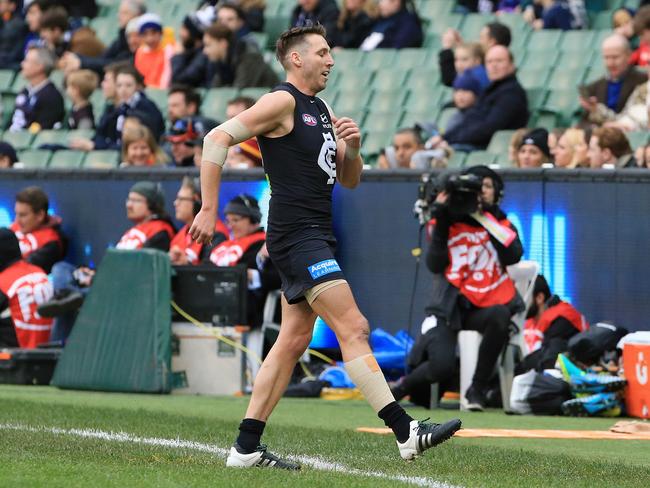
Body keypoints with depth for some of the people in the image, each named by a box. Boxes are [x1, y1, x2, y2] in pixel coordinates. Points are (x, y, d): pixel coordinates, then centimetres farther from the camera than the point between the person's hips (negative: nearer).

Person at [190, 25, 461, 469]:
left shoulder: (323, 111, 18)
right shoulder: (283, 102, -9)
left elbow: (349, 181, 22)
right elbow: (218, 138, -14)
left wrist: (352, 148, -1)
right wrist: (209, 209, -18)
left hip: (316, 239, 10)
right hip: (298, 236, -10)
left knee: (293, 341, 9)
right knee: (353, 329, -14)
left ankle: (246, 448, 11)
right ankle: (406, 432, -17)